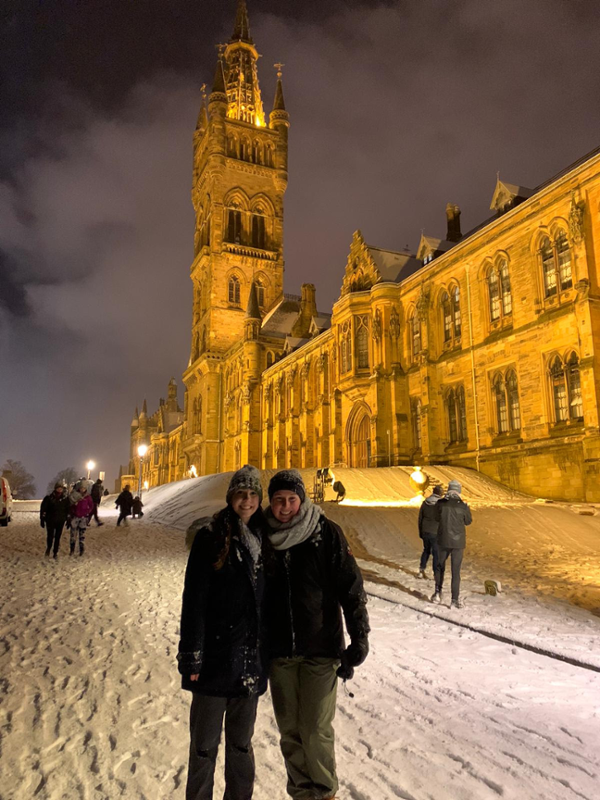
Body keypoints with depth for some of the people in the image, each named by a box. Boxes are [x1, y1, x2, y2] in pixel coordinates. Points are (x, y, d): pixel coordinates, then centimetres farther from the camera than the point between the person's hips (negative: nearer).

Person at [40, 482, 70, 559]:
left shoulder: (65, 498, -3)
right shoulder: (49, 498, -11)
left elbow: (68, 509, 8)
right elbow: (43, 509, -5)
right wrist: (42, 520, -4)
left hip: (61, 521, 2)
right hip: (50, 521, -2)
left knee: (57, 537, 6)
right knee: (50, 536, -1)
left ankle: (56, 552, 20)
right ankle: (48, 548, 28)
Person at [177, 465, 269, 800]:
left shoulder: (264, 540, 4)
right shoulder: (211, 536, -10)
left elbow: (270, 597, 9)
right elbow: (194, 599, -11)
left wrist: (271, 650, 9)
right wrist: (191, 654, -13)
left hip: (252, 660, 4)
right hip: (216, 656, -4)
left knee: (241, 741, 19)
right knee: (205, 743, 9)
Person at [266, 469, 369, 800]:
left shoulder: (326, 533, -10)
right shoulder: (263, 536, -1)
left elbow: (352, 588, -8)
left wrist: (359, 639, -10)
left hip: (320, 649, -3)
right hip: (279, 650, 3)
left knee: (316, 729, 2)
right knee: (289, 730, 13)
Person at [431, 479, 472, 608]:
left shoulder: (440, 503, -9)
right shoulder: (463, 506, -12)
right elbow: (468, 521, 5)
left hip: (443, 540, 1)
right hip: (458, 542, -1)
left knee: (440, 566, 21)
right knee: (456, 571, 5)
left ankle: (438, 594, 24)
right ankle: (455, 600, 9)